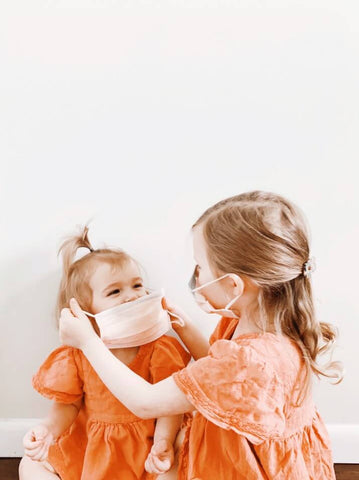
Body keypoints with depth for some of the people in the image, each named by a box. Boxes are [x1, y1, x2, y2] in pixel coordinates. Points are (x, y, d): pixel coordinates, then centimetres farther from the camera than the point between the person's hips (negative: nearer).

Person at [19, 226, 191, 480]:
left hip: (143, 444, -2)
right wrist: (49, 429, -22)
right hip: (86, 443, 2)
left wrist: (162, 442, -29)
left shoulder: (159, 349, -14)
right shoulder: (76, 354, -10)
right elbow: (69, 404, -2)